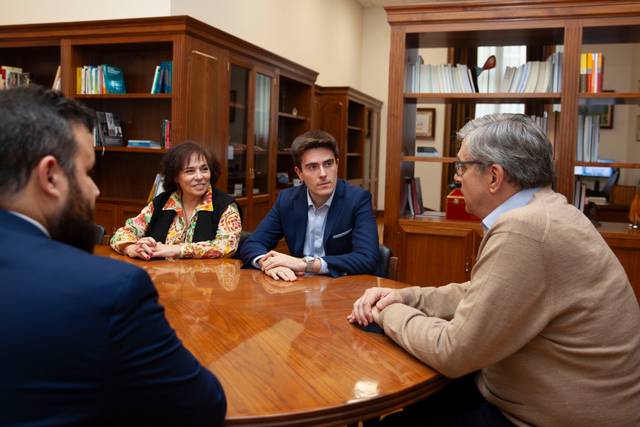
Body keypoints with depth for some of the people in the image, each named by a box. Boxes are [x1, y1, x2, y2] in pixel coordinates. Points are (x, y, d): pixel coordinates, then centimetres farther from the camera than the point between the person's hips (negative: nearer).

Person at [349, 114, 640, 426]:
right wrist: (404, 297, 0)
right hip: (541, 395, 8)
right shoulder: (541, 212, 4)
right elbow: (478, 295, 11)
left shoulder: (523, 230, -28)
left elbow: (453, 352, -24)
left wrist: (390, 313, -8)